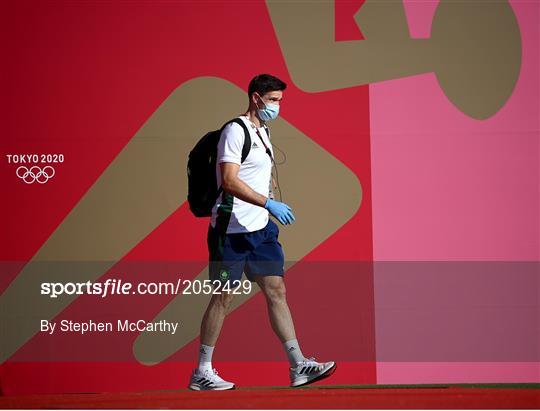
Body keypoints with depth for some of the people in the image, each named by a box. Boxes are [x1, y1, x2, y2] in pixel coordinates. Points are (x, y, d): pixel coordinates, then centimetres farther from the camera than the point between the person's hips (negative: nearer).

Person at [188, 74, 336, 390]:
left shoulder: (263, 132, 16)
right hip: (231, 230, -8)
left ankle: (298, 366, 3)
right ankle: (202, 373, 6)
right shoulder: (236, 130, -13)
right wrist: (269, 204, -28)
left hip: (261, 228, 8)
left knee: (276, 290, 3)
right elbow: (229, 181, -22)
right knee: (224, 297, -3)